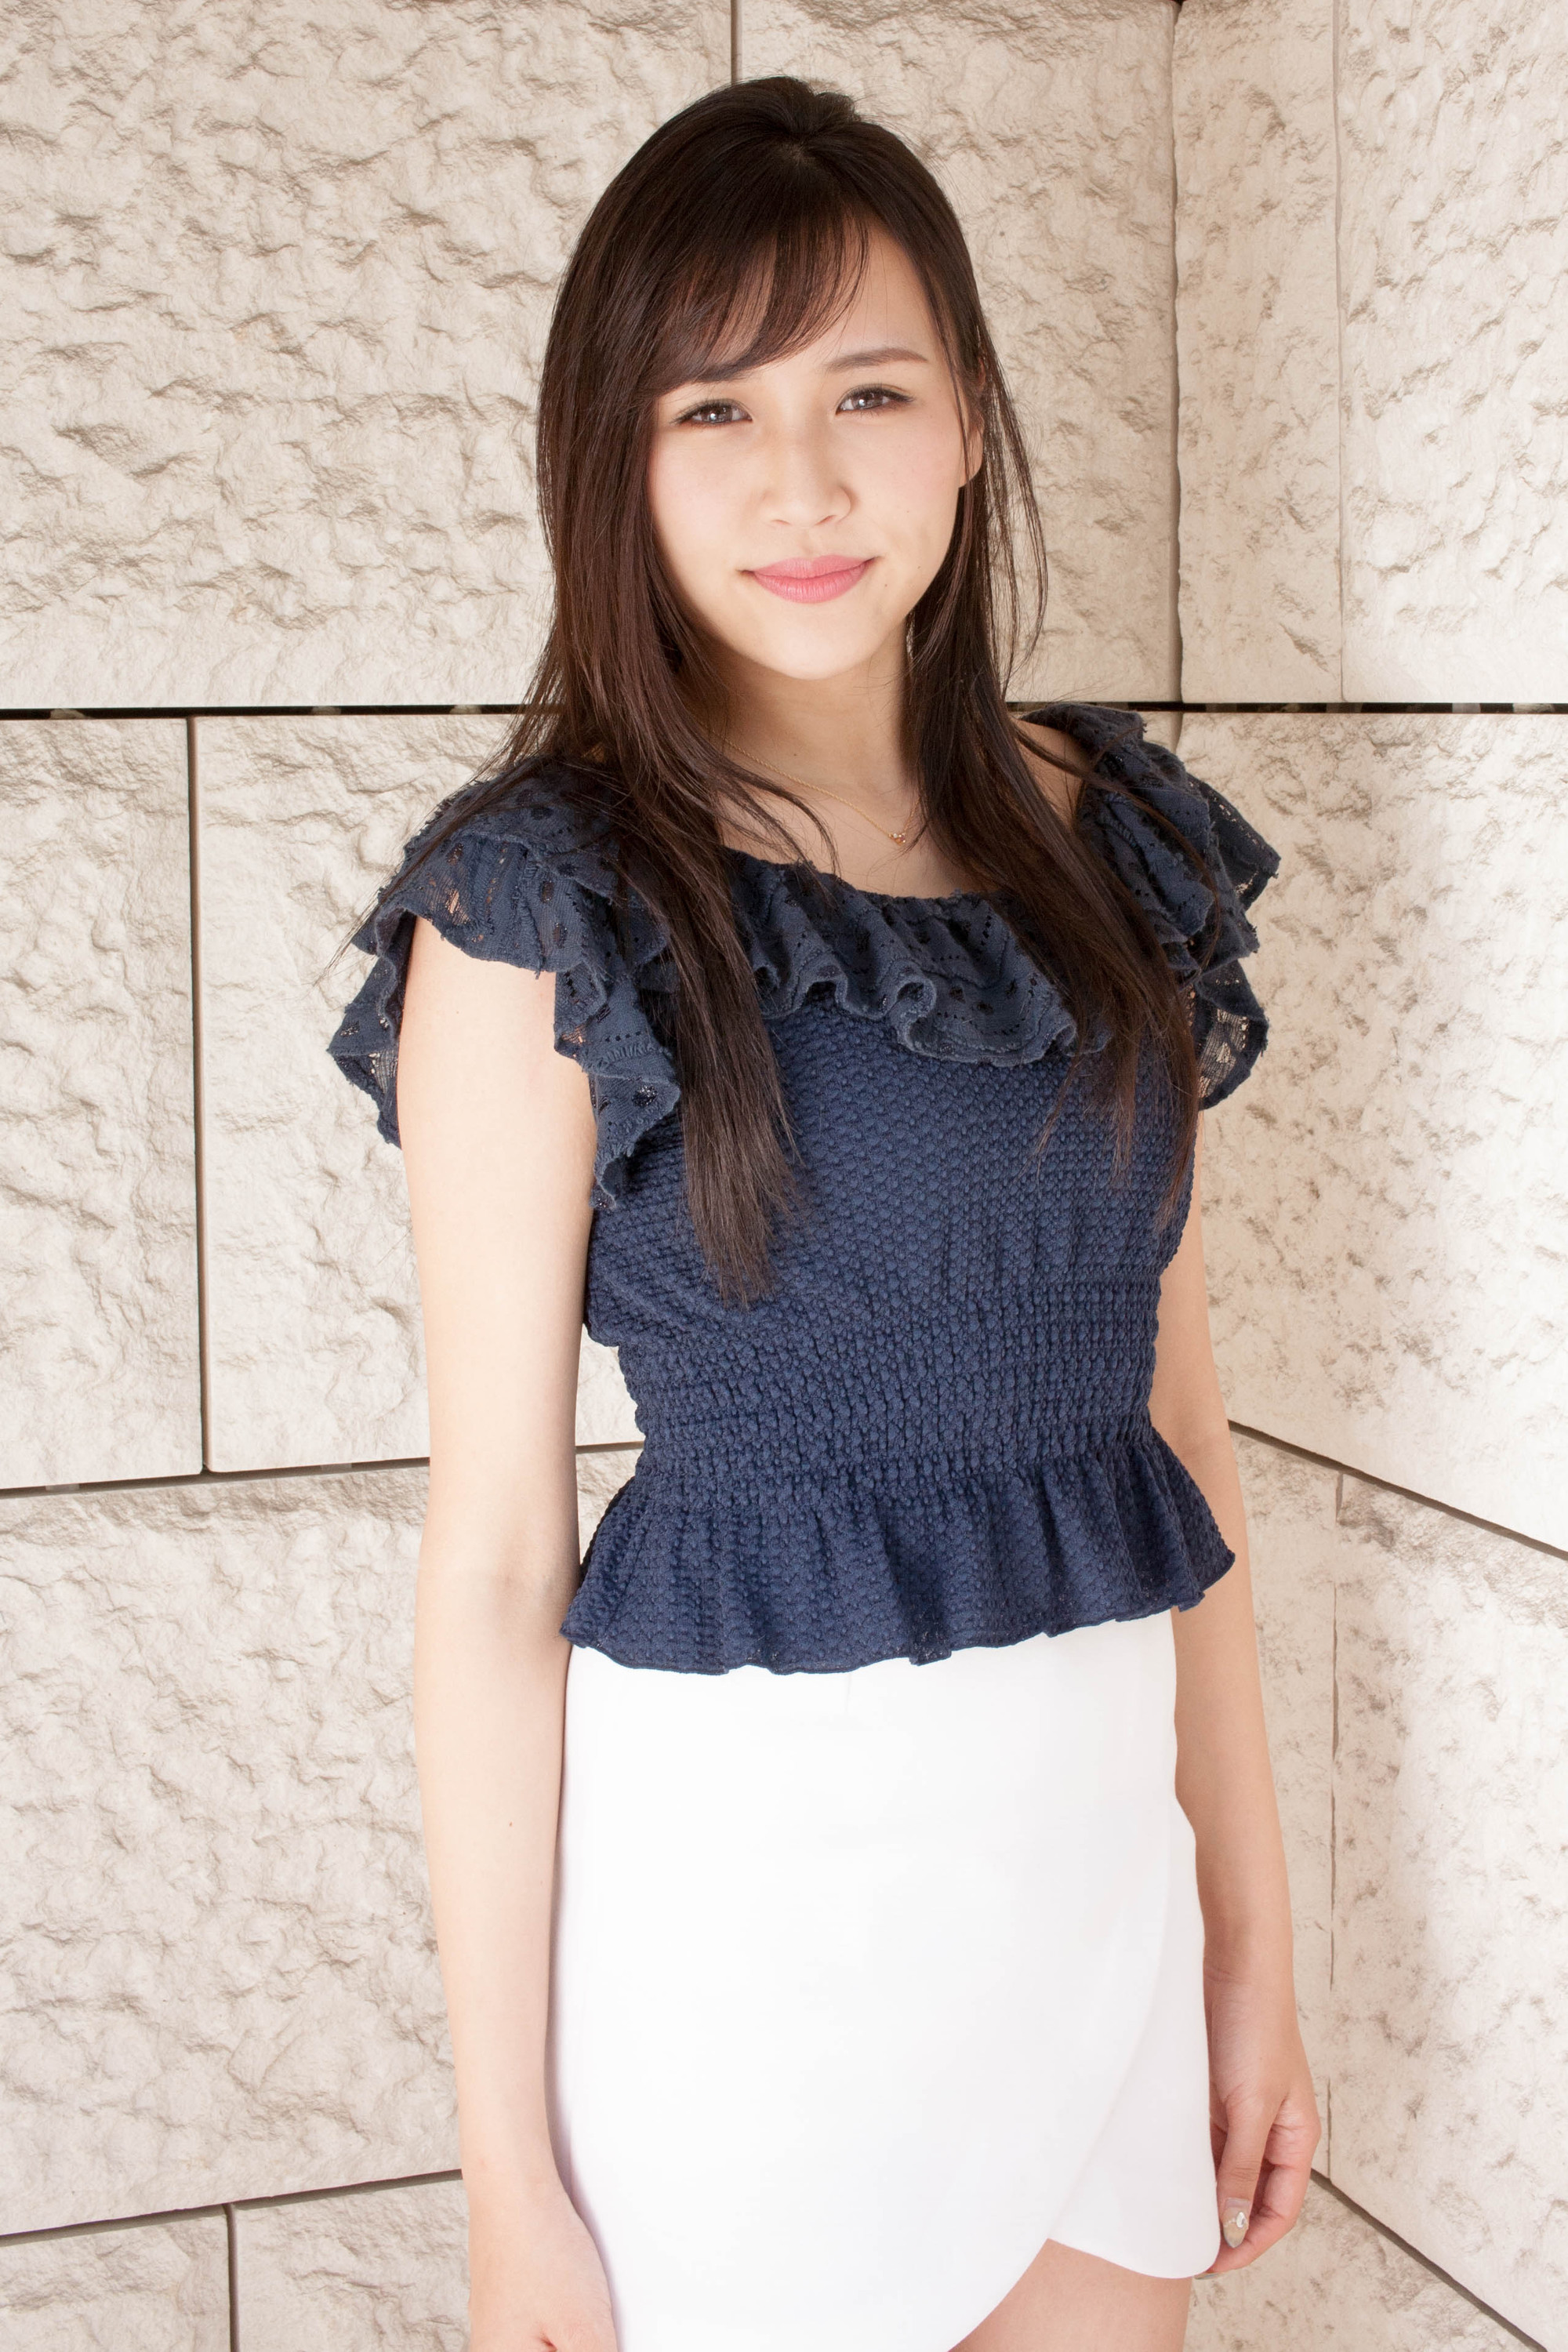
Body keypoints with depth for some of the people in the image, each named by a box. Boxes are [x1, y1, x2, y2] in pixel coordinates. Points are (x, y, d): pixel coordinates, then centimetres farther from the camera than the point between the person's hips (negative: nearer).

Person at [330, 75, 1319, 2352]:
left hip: (1107, 1832, 5)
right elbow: (492, 1559, -11)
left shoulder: (1116, 843, 4)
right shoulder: (544, 908, -10)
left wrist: (1254, 1930, 8)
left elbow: (1169, 1427, 8)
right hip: (749, 1866, -4)